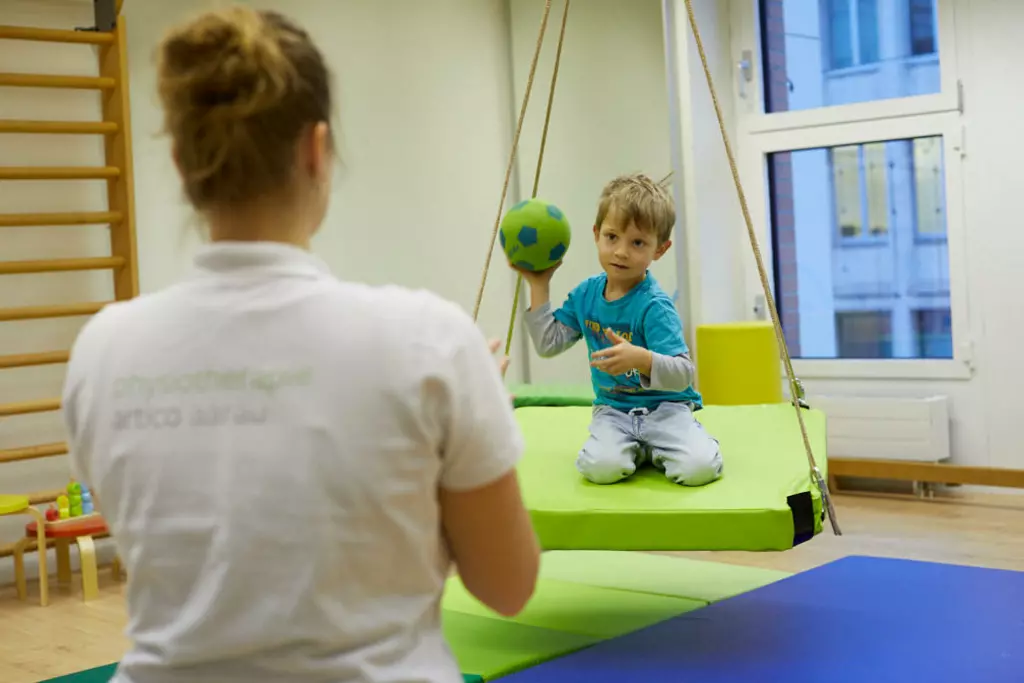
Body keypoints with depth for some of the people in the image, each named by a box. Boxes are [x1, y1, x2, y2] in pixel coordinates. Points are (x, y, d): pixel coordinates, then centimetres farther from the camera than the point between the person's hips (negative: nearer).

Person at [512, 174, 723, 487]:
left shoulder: (654, 306, -18)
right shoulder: (585, 294, 3)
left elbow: (683, 373, -25)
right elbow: (548, 344, 6)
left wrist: (641, 359, -44)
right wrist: (539, 286, 3)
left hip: (664, 406, -3)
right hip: (613, 410, 4)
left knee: (700, 467, -29)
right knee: (600, 467, -28)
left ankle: (653, 448, 5)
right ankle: (636, 449, 6)